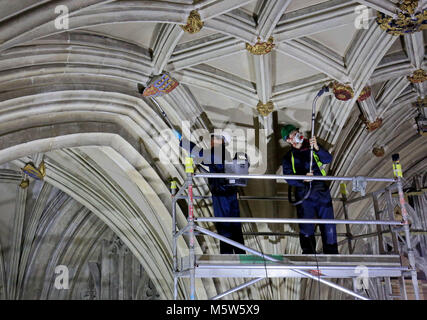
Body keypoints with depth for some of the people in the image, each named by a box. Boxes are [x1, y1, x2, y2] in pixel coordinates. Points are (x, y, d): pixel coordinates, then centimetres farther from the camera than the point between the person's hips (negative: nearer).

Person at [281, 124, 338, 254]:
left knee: (329, 227, -2)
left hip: (322, 191, 0)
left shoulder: (312, 149, 12)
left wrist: (317, 148, -21)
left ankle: (331, 252, 6)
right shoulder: (288, 157, 11)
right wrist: (302, 179, -21)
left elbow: (328, 159, -4)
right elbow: (288, 177, -2)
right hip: (303, 195, 0)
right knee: (306, 229, 1)